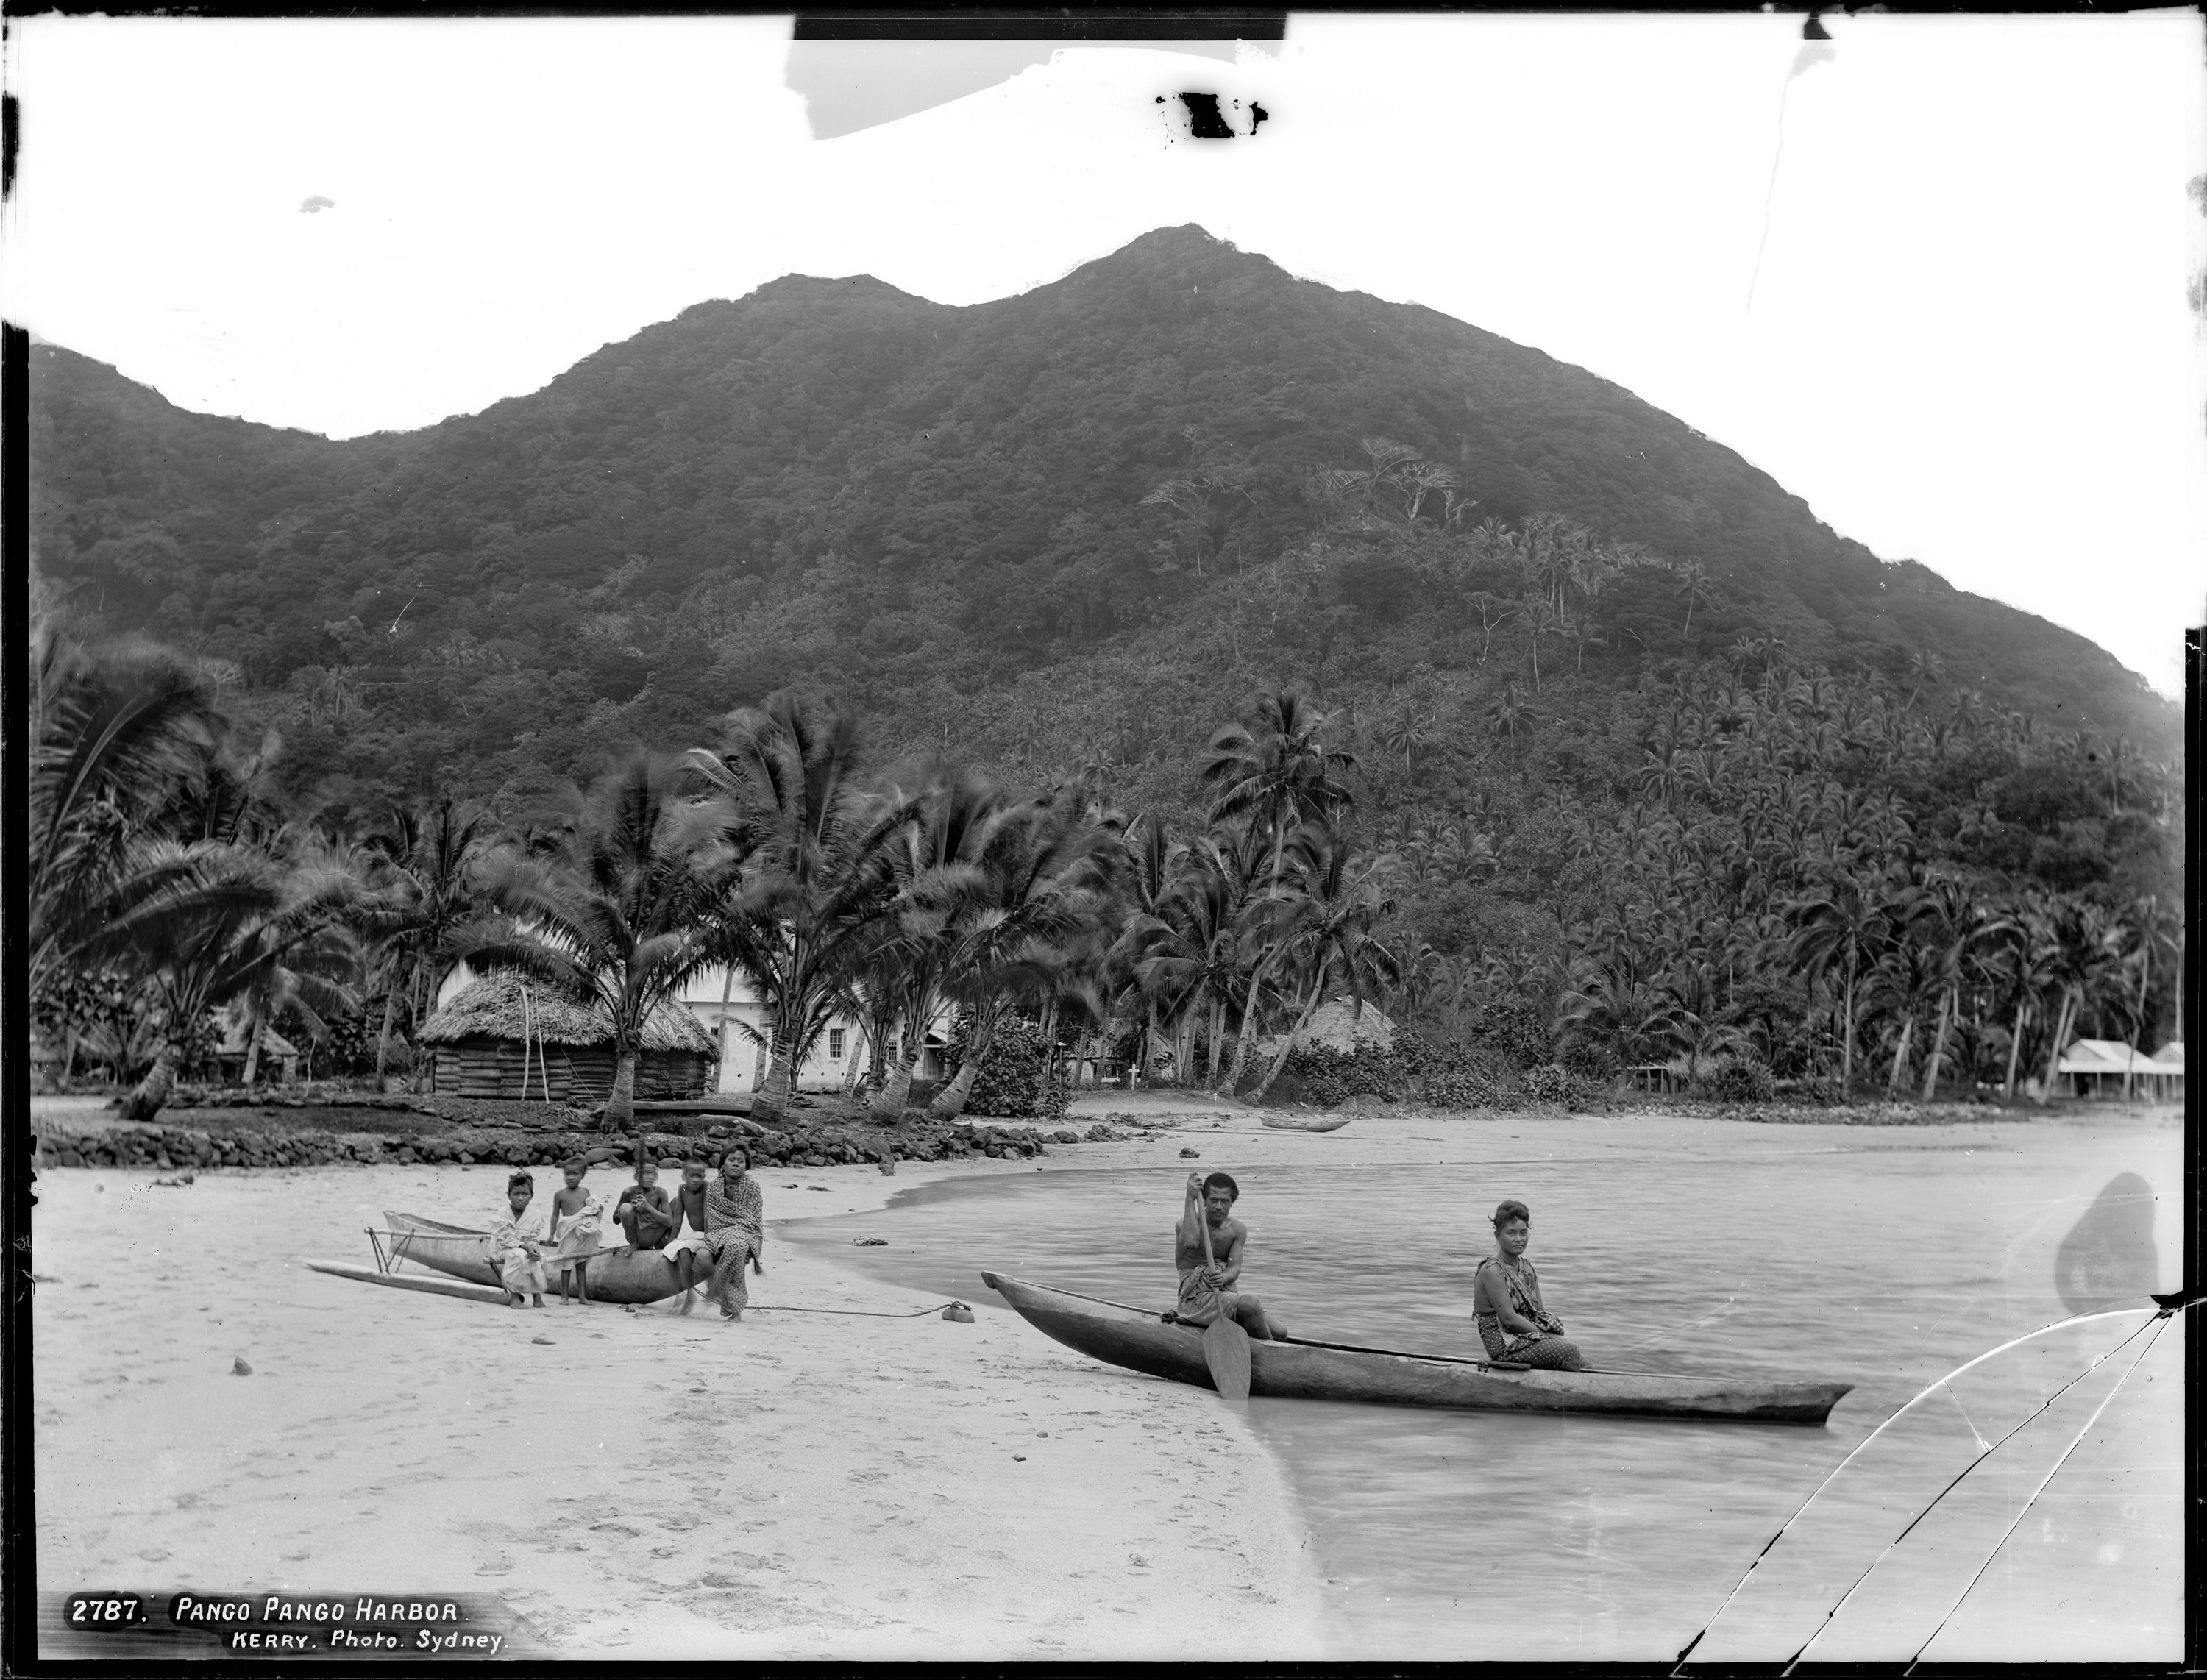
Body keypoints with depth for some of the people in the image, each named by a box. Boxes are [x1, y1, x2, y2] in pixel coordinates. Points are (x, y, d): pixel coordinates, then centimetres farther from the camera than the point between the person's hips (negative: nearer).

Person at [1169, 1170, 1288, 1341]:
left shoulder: (1238, 1230, 9)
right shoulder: (1187, 1224, -6)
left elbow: (1235, 1268, -3)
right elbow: (1190, 1242, -30)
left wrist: (1223, 1278, -28)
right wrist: (1190, 1200, -26)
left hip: (1226, 1292, 6)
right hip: (1196, 1298, -6)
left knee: (1279, 1332, -9)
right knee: (1250, 1304, -30)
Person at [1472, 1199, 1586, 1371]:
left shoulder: (1527, 1268, 13)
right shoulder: (1492, 1271, -13)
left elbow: (1541, 1312, 12)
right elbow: (1509, 1318, -18)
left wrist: (1555, 1337, -7)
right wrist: (1548, 1336, -15)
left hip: (1527, 1337, 8)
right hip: (1505, 1344, -8)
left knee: (1582, 1360, -10)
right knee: (1570, 1352, -22)